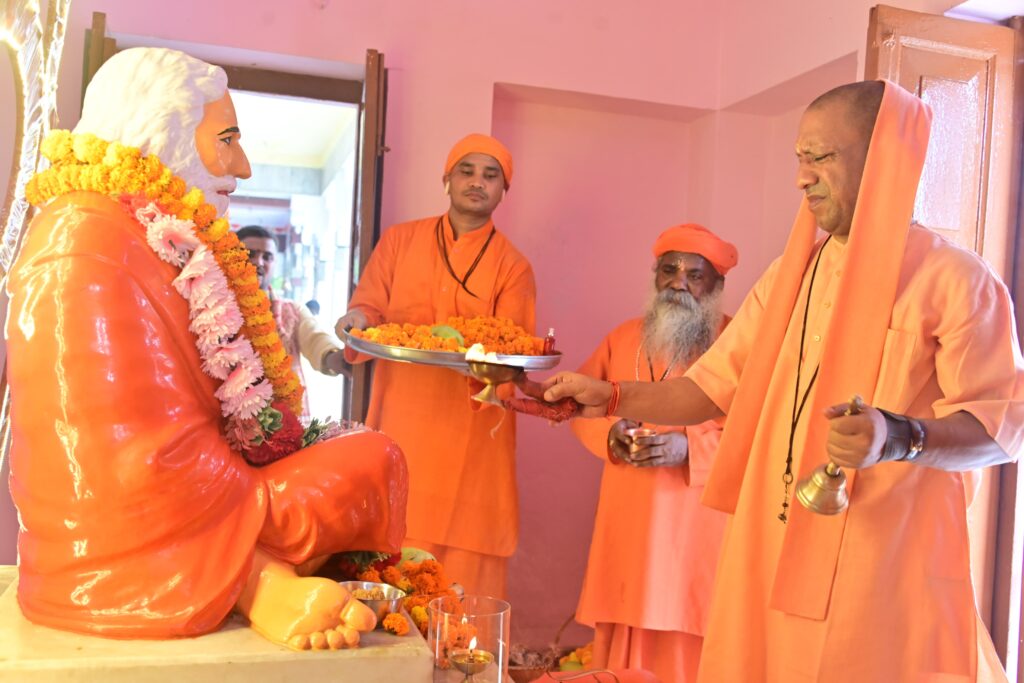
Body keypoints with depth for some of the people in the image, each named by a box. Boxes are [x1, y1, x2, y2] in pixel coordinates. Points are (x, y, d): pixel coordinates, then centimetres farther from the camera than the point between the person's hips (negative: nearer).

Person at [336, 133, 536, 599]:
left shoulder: (512, 267, 6)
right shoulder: (399, 241, 12)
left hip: (469, 433, -1)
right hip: (400, 423, 1)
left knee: (463, 563, 0)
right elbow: (368, 309, 8)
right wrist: (359, 320, -15)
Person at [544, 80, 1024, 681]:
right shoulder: (790, 275, 12)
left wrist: (900, 437, -26)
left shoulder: (956, 280, -5)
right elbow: (713, 387, 11)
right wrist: (612, 398, 1)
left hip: (889, 567, -4)